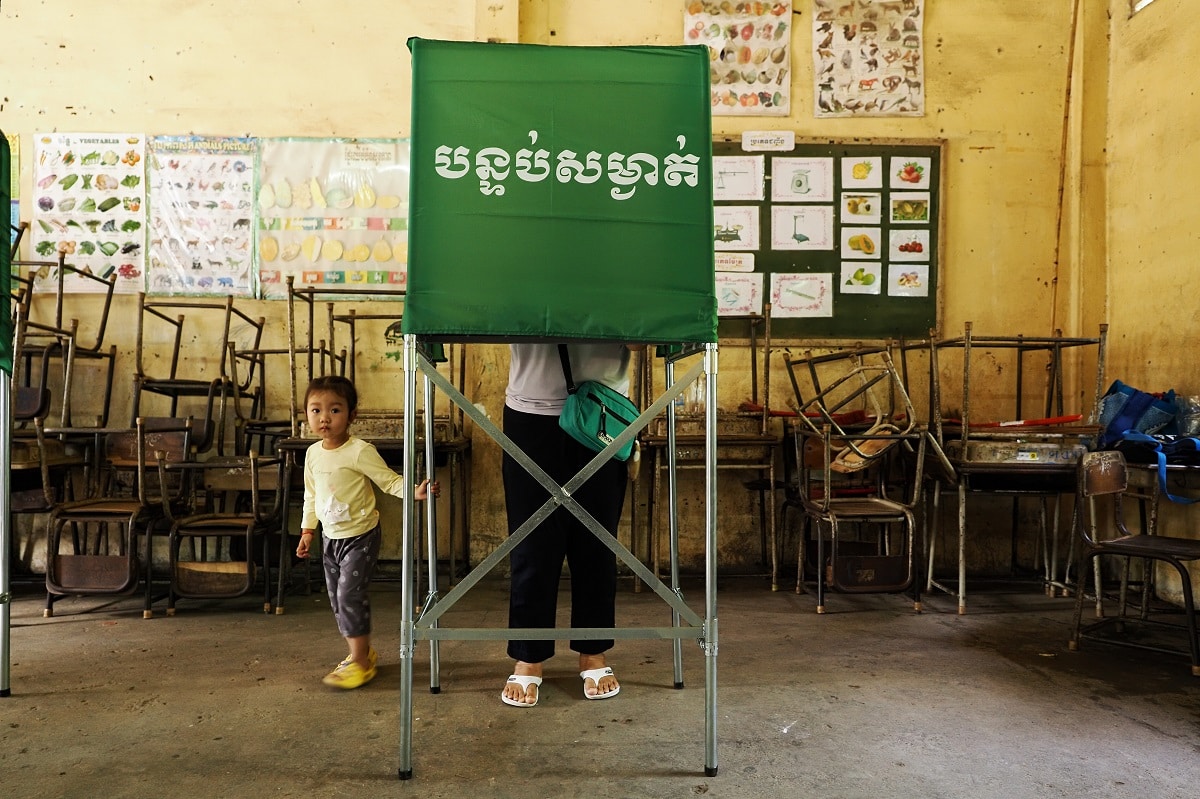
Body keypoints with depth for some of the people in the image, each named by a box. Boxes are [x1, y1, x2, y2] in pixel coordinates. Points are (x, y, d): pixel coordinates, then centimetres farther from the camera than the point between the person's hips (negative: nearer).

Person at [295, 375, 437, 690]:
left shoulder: (360, 451, -18)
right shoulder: (313, 453, 3)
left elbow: (390, 481, -16)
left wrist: (415, 491, -33)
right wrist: (307, 529, 17)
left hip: (360, 536, -7)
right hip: (330, 537, 7)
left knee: (349, 594, -11)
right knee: (337, 597, 12)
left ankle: (360, 663, 2)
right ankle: (362, 651, 28)